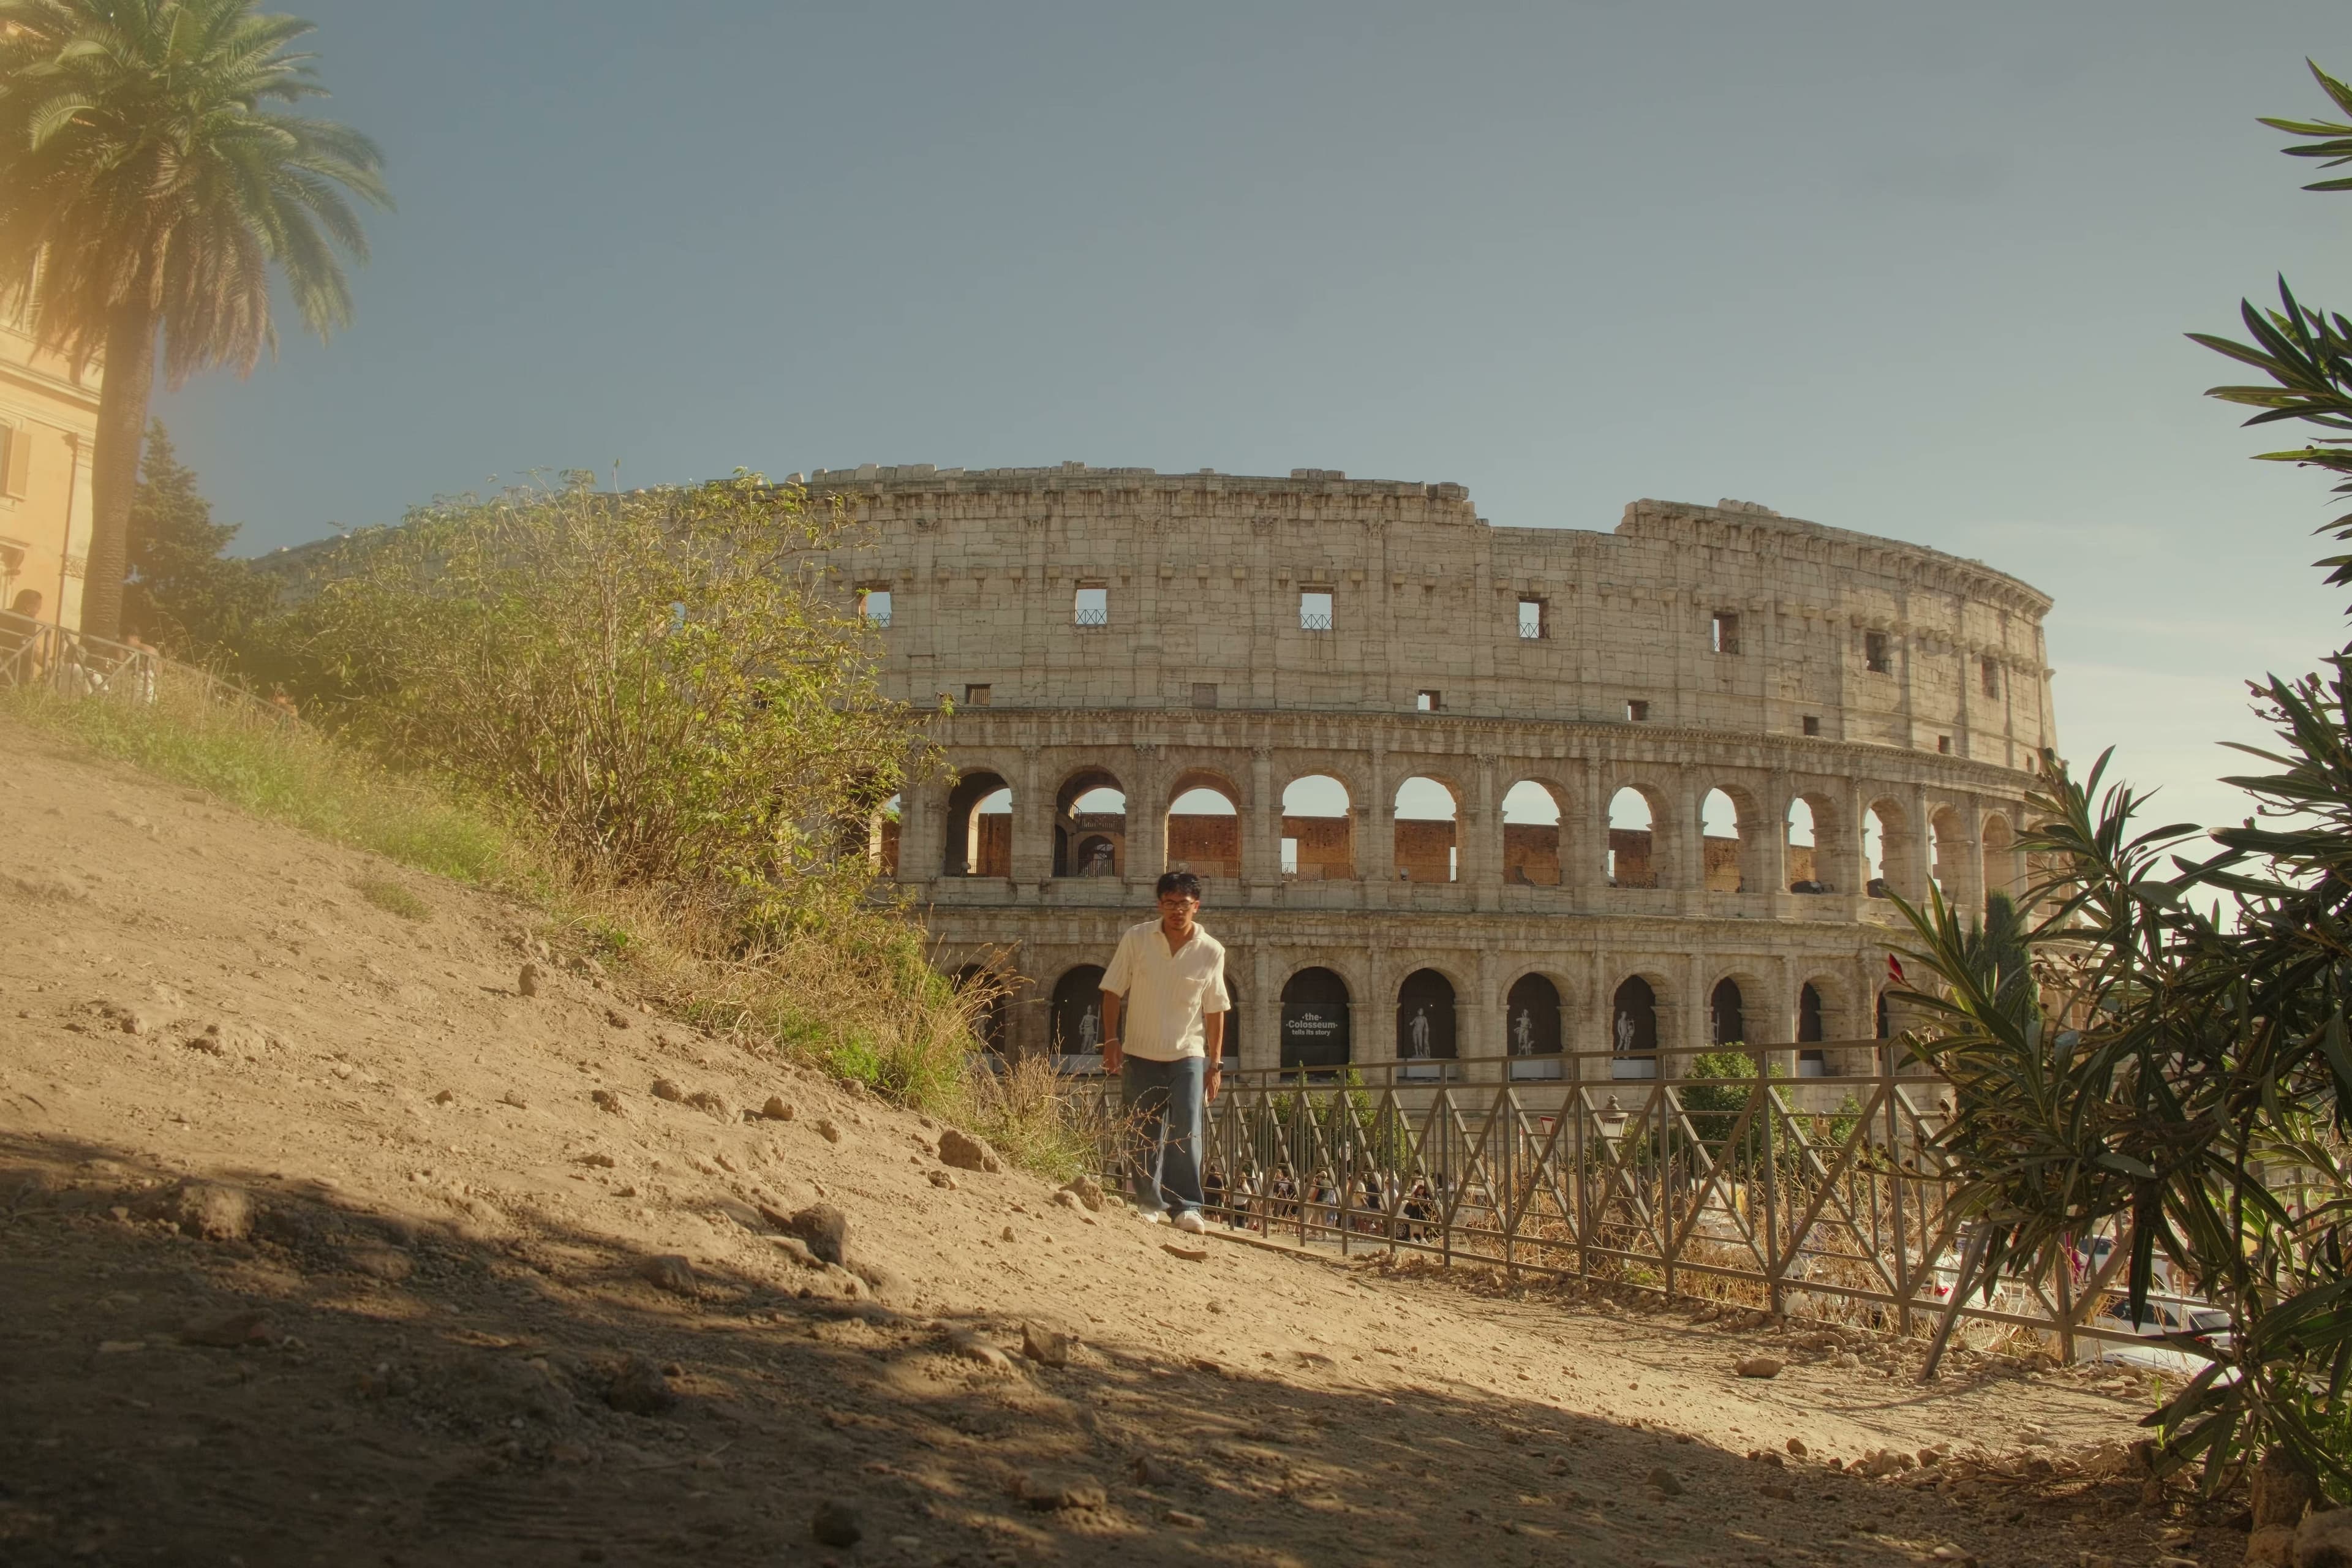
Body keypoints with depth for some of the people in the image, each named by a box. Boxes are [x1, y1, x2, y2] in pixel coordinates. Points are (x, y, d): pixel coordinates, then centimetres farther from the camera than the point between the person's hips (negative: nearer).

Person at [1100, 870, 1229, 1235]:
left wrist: (1216, 1063, 2)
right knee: (1144, 1134, 8)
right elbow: (1114, 991, 1)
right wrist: (1111, 1039, -6)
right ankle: (1151, 1204, 20)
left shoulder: (1212, 951, -5)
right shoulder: (1136, 938, -6)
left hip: (1188, 1055, -1)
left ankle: (1186, 1208, -2)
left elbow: (1215, 1010, 3)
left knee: (1186, 1134, -8)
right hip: (1140, 1053, 1)